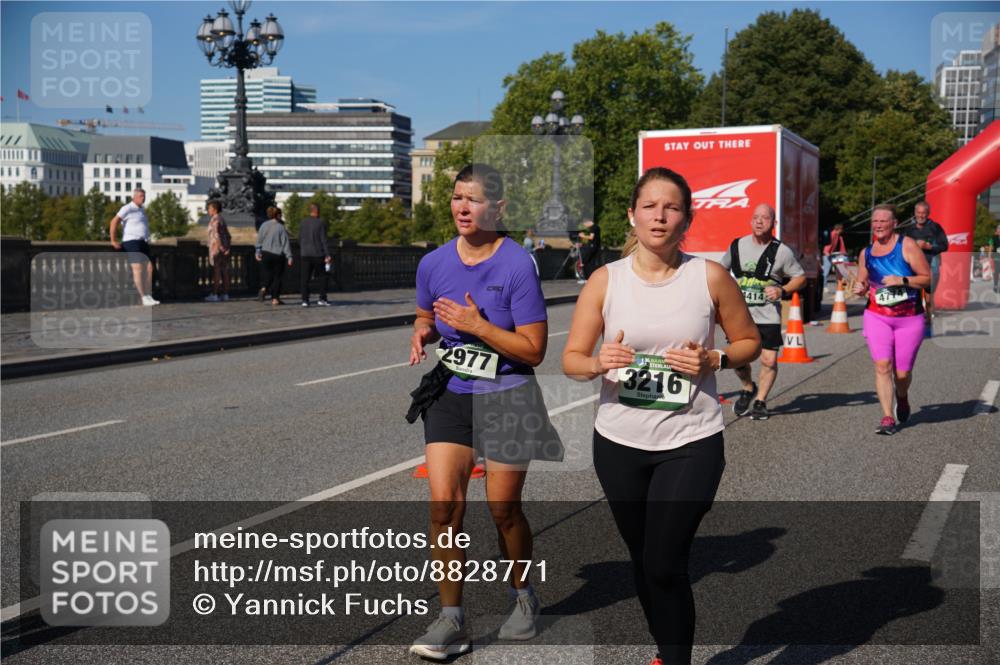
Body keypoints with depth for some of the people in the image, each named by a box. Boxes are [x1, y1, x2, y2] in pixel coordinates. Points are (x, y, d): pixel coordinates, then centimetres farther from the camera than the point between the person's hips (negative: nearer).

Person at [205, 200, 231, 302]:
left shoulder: (215, 220, -13)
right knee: (224, 272, 8)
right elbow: (228, 236, 18)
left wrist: (222, 248, -22)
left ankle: (214, 295, -4)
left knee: (216, 272, -6)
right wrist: (228, 247, 13)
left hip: (216, 248, -9)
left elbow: (216, 235, -24)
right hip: (224, 250, 9)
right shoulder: (222, 220, 16)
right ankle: (225, 294, 10)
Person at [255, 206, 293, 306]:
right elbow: (286, 243, -6)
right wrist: (289, 257, -6)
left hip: (266, 254, 3)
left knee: (267, 275, 13)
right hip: (278, 255, -3)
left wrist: (258, 252, 6)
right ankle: (275, 298, 5)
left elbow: (259, 239, 1)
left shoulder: (264, 226, 2)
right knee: (277, 276, 6)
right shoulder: (281, 227, -5)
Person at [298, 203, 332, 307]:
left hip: (305, 254, 3)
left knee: (305, 278, 4)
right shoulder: (321, 223, -7)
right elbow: (323, 240, -10)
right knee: (323, 276, 10)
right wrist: (327, 255, -9)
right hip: (318, 254, -3)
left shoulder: (303, 223, 6)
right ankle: (322, 299, 3)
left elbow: (300, 240, 9)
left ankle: (305, 300, -2)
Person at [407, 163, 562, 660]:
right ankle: (451, 620, 4)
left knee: (503, 509, 7)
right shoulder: (433, 263, 1)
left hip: (507, 399, -3)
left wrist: (477, 326, -21)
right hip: (450, 395, 4)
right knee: (444, 504, -8)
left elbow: (534, 349, -13)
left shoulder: (517, 266, -14)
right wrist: (422, 333, -4)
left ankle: (523, 598, 34)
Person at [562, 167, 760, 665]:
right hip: (619, 444, 3)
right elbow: (571, 360, -2)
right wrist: (600, 363, -24)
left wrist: (712, 361, -14)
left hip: (691, 443, -2)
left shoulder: (710, 277, -6)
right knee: (643, 561, 16)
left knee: (665, 565, -9)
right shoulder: (605, 280, -3)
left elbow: (749, 342, 6)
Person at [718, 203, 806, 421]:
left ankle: (760, 401, 16)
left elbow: (800, 277, 4)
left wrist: (782, 291, -13)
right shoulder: (737, 246, 4)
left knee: (769, 360, -5)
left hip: (768, 315, -2)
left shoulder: (782, 251, -4)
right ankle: (748, 388, 29)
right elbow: (720, 270, 20)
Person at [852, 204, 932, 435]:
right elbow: (862, 283, 21)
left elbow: (927, 278, -6)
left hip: (909, 319, -2)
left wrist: (902, 280, -21)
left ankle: (902, 398, 38)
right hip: (877, 316, 2)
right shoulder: (866, 253, 7)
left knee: (902, 372, 4)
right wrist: (860, 288, -3)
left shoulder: (907, 245, -6)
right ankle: (888, 418, -10)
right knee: (882, 366, -14)